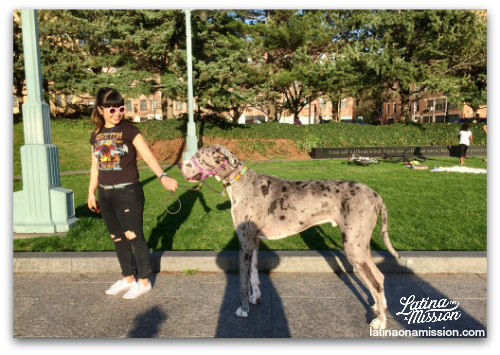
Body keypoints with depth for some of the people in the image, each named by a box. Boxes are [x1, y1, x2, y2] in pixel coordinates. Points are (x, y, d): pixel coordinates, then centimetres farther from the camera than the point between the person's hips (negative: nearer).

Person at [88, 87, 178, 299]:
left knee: (134, 236, -1)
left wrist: (162, 176, -33)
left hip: (128, 192, -6)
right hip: (105, 194, 6)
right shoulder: (96, 135, 9)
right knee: (117, 239, 15)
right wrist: (91, 192, 17)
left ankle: (144, 282, 17)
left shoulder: (129, 130, -7)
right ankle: (128, 279, 32)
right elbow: (95, 166, 16)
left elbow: (147, 155, -19)